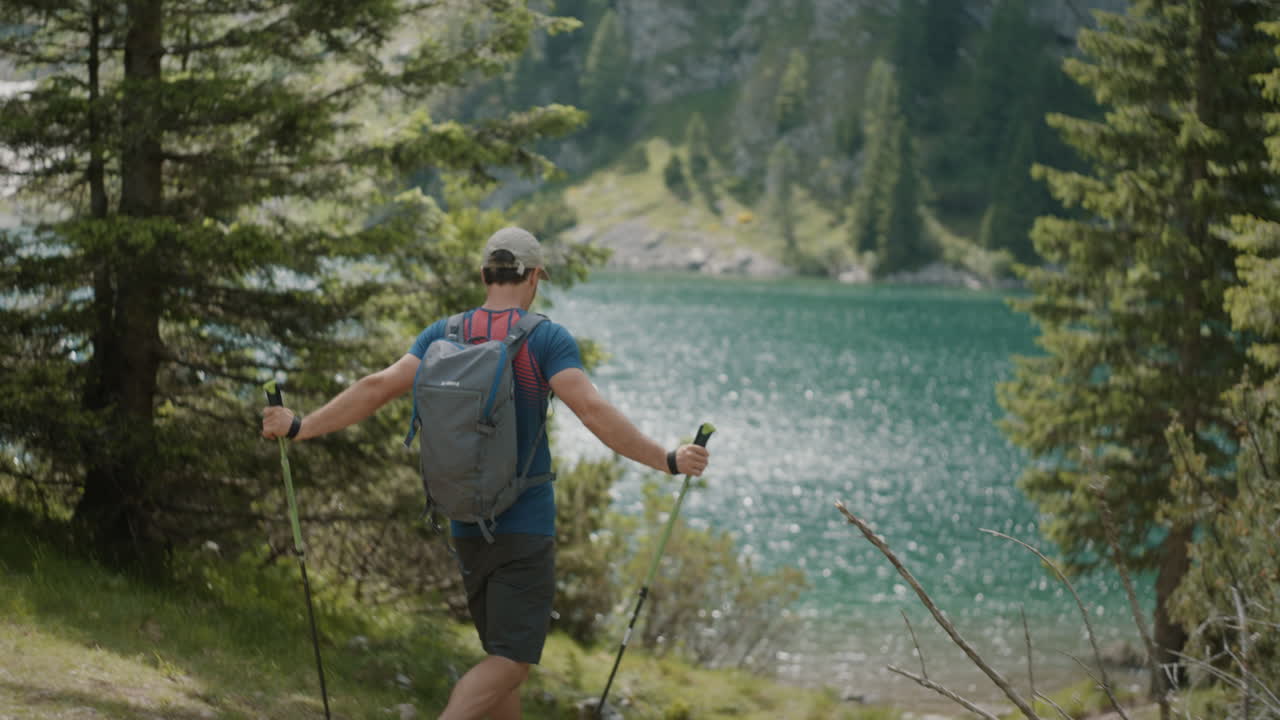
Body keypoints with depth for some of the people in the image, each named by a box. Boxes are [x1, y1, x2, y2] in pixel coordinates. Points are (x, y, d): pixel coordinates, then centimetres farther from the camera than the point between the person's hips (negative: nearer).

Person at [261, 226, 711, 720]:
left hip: (467, 524, 6)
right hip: (526, 525, -5)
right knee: (509, 661, -7)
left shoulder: (444, 334, 4)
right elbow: (593, 412, -19)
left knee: (506, 654, 19)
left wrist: (300, 428, -1)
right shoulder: (547, 337, -8)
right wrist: (667, 461, -16)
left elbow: (377, 387, -5)